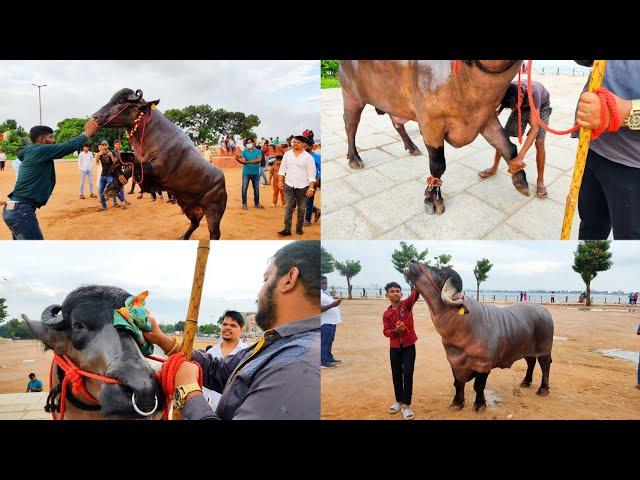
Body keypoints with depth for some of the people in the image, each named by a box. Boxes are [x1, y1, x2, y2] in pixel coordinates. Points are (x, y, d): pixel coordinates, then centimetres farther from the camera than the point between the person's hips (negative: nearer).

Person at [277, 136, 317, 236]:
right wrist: (280, 181, 3)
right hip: (289, 185, 2)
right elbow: (283, 168, 11)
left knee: (301, 208, 7)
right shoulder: (287, 154, 6)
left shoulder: (308, 157, -3)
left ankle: (299, 228, 18)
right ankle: (287, 229, -8)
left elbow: (311, 174, -6)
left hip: (302, 186, -2)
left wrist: (311, 187, -12)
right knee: (288, 207, -5)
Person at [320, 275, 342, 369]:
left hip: (332, 321, 11)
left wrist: (335, 303, 15)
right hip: (325, 323, -11)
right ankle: (323, 362, -4)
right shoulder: (319, 294, -17)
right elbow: (319, 308, -26)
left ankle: (329, 358, 29)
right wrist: (331, 305, -30)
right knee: (324, 343, -6)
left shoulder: (325, 293, 16)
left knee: (329, 342, 19)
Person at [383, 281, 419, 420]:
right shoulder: (386, 313, 1)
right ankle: (399, 401, 27)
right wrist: (395, 330, -21)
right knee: (396, 374, 11)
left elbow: (415, 293, -24)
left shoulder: (407, 304, -6)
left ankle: (406, 405, 1)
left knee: (408, 374, -5)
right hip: (394, 348, 3)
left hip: (409, 346, -3)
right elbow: (386, 331, 0)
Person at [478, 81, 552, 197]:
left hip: (541, 106, -4)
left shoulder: (533, 93, -45)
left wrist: (520, 157, -56)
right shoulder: (507, 92, -32)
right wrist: (499, 110, -27)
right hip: (523, 105, 4)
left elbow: (535, 127, -48)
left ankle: (540, 180, 0)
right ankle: (494, 167, 21)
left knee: (539, 142, -16)